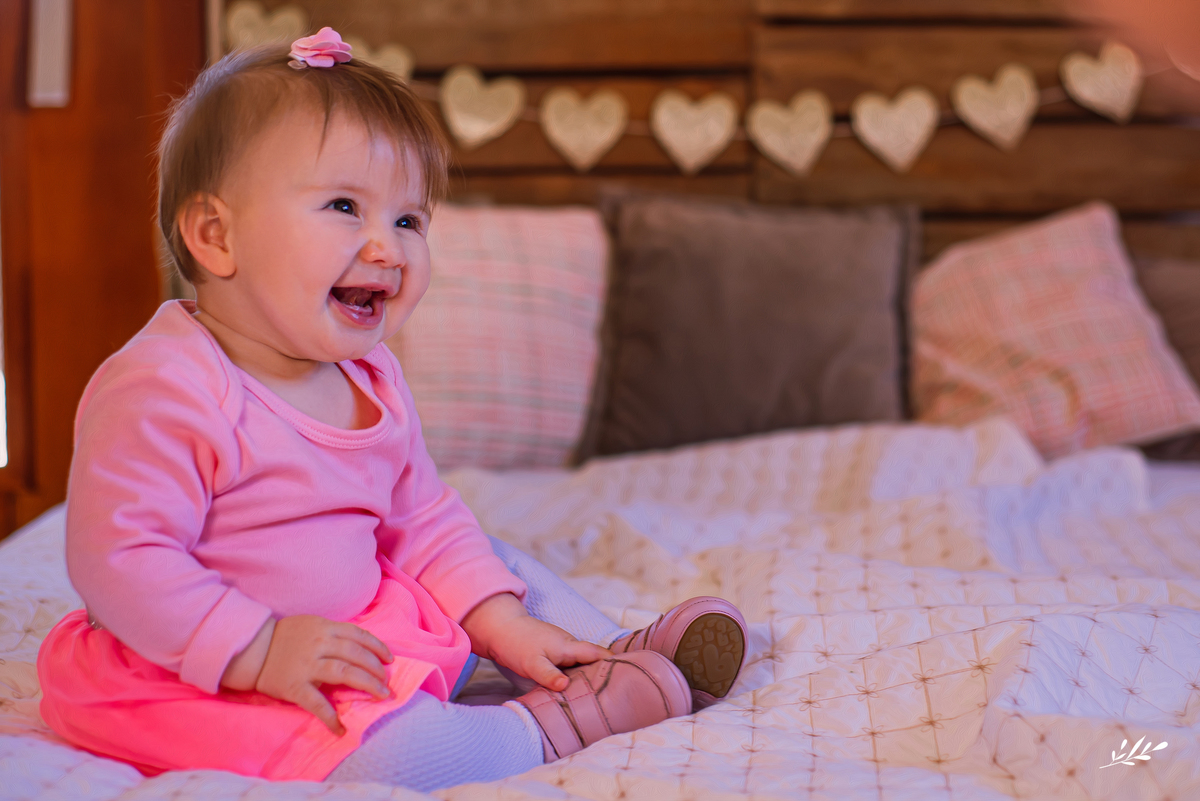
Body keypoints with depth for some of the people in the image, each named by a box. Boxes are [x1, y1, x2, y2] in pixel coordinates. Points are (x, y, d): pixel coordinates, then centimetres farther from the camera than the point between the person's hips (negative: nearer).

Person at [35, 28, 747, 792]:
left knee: (496, 563, 18)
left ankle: (613, 652, 24)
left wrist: (500, 623, 1)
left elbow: (423, 519, 12)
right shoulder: (160, 390, -24)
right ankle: (545, 730, -8)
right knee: (393, 751, -29)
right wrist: (259, 649, -29)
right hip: (214, 682, -9)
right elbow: (116, 557, -27)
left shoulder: (369, 380, 5)